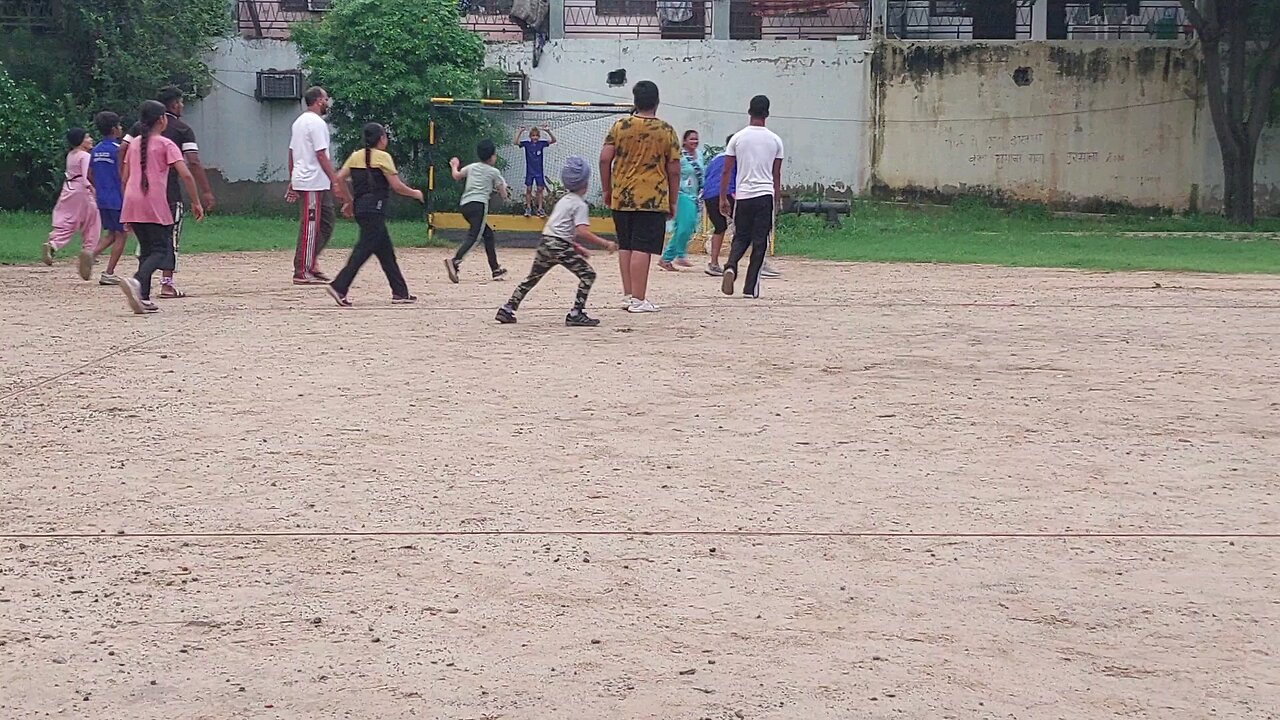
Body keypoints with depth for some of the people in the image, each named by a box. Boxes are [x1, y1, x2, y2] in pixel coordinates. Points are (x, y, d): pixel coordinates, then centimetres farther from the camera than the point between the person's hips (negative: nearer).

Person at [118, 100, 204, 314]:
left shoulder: (135, 144, 17)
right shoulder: (166, 144, 0)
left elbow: (125, 179, 18)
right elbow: (185, 174, -11)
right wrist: (196, 202, -4)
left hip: (132, 205, 6)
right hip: (154, 205, -6)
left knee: (147, 249, 14)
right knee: (161, 250, -3)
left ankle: (144, 298, 5)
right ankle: (136, 281, -29)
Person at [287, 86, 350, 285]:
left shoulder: (299, 122, 16)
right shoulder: (317, 122, -13)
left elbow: (291, 154, 19)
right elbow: (321, 156, -18)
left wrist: (292, 182, 22)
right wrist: (335, 182, -18)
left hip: (300, 180, 10)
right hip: (312, 183, -10)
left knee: (327, 220, 14)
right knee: (310, 227, -6)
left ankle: (310, 262, 13)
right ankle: (302, 272, -4)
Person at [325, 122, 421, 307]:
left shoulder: (356, 156, 12)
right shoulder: (382, 157, -7)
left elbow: (338, 179, 8)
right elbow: (397, 186, -8)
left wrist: (349, 201, 19)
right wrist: (415, 193, 9)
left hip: (360, 207, 8)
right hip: (375, 208, -8)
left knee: (386, 251, 12)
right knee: (364, 250, -9)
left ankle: (400, 292, 14)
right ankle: (339, 287, -17)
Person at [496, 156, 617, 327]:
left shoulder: (563, 200, 23)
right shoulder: (580, 204, -4)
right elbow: (582, 231, -17)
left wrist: (576, 247, 29)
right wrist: (605, 243, -18)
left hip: (545, 242, 9)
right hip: (560, 246, -9)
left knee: (532, 278, 20)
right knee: (587, 274, -4)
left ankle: (507, 310, 19)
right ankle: (576, 314, -12)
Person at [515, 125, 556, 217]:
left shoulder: (541, 143, -3)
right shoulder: (526, 144, -5)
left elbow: (553, 140, -10)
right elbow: (516, 142, -16)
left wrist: (548, 131, -23)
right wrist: (520, 132, -26)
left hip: (539, 171, 1)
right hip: (529, 171, -1)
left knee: (540, 190, 1)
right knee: (528, 189, 2)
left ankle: (540, 209, 5)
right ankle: (528, 208, 9)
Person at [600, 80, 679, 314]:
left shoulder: (620, 126, 2)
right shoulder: (666, 131, -2)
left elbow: (605, 159, -1)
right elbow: (674, 170, -1)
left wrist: (607, 190, 11)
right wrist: (673, 202, 9)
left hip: (622, 198, 3)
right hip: (653, 199, -3)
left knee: (625, 247, 13)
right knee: (642, 249, -5)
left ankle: (627, 295, 16)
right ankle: (638, 300, -6)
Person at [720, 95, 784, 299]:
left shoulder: (738, 137, 2)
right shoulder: (775, 140, 3)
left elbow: (726, 171, 1)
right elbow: (776, 176, 7)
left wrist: (723, 198, 8)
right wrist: (776, 203, 15)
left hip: (743, 195, 1)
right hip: (765, 196, -1)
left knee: (741, 238, 14)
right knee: (760, 242, 5)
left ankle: (731, 266, -14)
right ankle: (751, 287, 2)